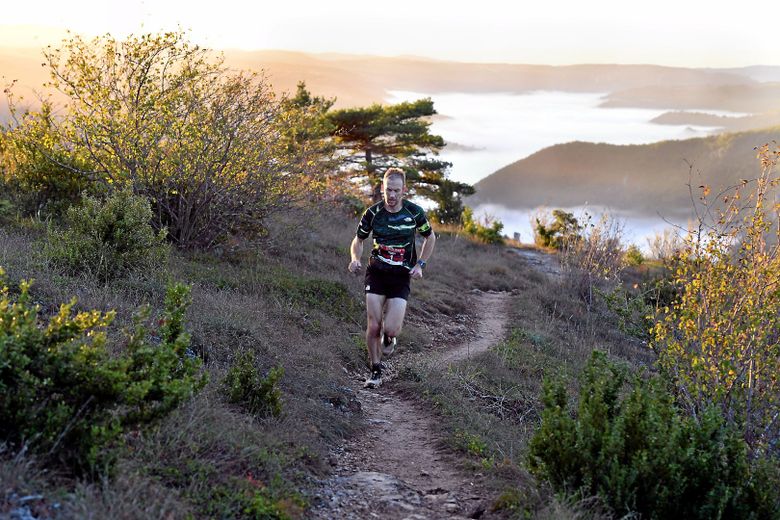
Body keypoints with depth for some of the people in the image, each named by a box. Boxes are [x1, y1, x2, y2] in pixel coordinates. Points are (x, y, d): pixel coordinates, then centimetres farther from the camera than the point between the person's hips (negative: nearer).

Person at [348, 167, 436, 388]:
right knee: (373, 326, -7)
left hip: (401, 276, -1)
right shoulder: (373, 213, -7)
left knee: (390, 328, -13)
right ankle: (375, 371, 12)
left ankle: (389, 337, 25)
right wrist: (355, 259, -12)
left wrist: (420, 264, -1)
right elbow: (358, 240, 8)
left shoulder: (414, 212, -8)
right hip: (376, 272, 1)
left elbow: (430, 238, 10)